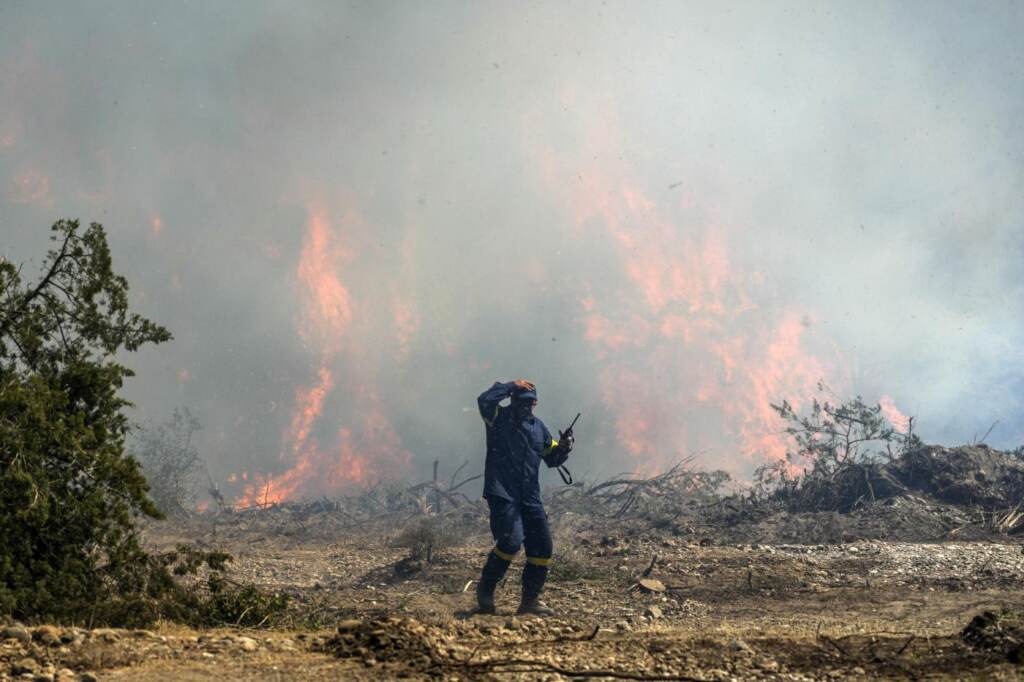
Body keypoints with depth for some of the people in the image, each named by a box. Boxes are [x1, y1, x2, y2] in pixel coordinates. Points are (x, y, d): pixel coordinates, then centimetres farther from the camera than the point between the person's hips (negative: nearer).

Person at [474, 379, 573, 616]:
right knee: (511, 541, -21)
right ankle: (485, 589, -1)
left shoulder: (538, 426, 16)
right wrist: (511, 386, -14)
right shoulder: (498, 418, 0)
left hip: (530, 497, 7)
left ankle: (531, 600, 11)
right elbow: (485, 400, -22)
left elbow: (552, 458, 21)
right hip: (502, 495, -6)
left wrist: (563, 448, 0)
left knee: (542, 546, 1)